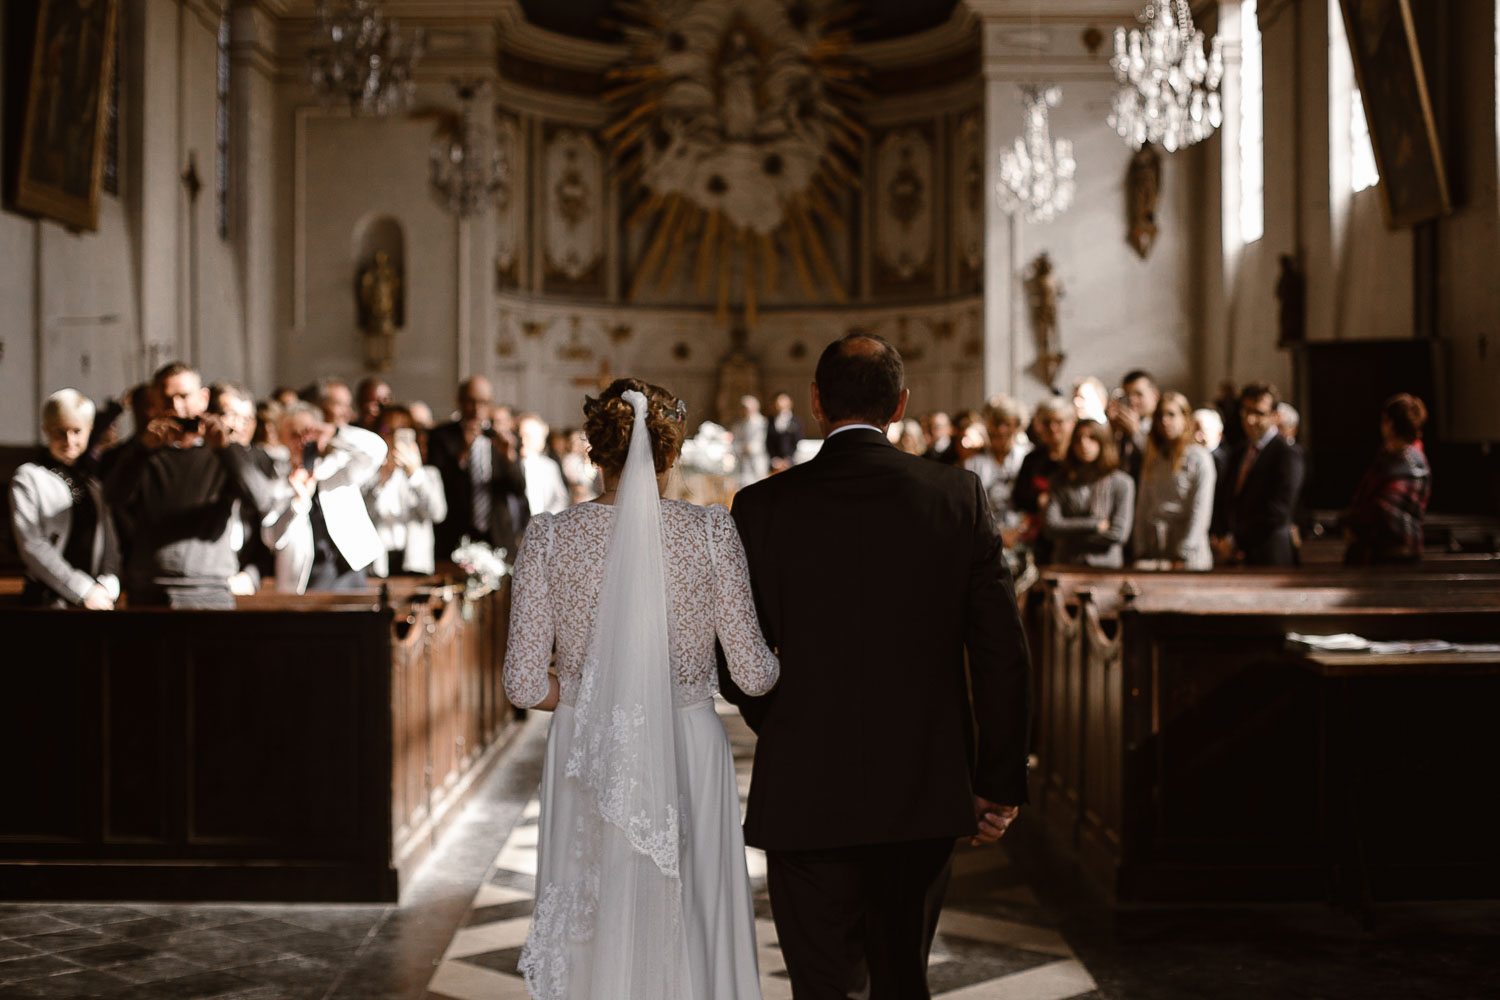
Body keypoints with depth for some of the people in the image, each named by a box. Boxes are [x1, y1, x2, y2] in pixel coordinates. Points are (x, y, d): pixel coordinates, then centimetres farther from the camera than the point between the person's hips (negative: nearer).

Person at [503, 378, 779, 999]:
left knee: (596, 933, 14)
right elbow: (753, 674, -6)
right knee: (692, 931, 13)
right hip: (690, 753, -1)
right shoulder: (711, 531, -8)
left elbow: (525, 684, -6)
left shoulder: (550, 537, -6)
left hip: (588, 756, 1)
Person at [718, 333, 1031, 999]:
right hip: (927, 792, 3)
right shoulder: (959, 496, -3)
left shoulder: (764, 506, -7)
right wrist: (1000, 782, 6)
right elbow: (1003, 652, -3)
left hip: (808, 795, -3)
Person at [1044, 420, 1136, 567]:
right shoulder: (1061, 480, 11)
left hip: (1105, 566, -1)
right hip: (1064, 566, 1)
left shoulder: (1122, 482, 5)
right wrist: (1096, 525, -4)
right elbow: (1051, 526, 1)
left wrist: (1068, 531, 3)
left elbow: (1118, 534, -1)